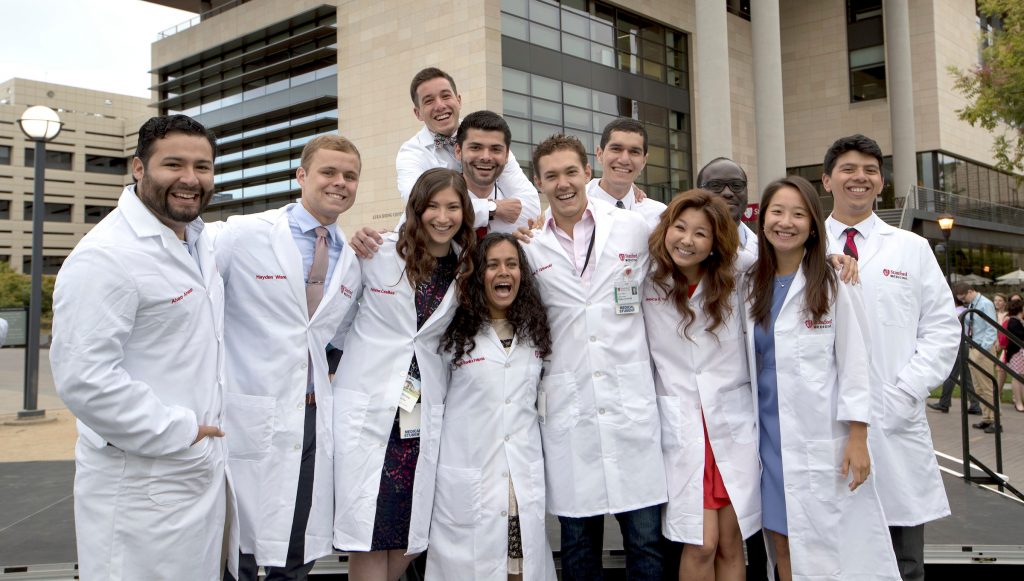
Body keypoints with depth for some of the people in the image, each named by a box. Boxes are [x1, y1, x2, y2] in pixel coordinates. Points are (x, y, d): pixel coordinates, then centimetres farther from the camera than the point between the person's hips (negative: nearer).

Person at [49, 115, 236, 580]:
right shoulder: (106, 256, -19)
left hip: (205, 469, 9)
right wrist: (177, 433, -19)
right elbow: (82, 378, -26)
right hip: (144, 485, -9)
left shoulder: (198, 241, 10)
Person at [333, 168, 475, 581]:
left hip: (423, 415, 3)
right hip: (367, 408, -3)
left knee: (414, 532, 7)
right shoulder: (379, 252, -2)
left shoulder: (465, 268, 6)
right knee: (369, 531, -1)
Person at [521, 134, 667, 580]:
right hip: (566, 411, 1)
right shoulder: (529, 245, 4)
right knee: (577, 542, 11)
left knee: (645, 539, 5)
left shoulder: (634, 228, 4)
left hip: (630, 404, 0)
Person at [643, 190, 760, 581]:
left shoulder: (735, 278, 3)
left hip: (733, 421, 2)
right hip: (680, 426, -2)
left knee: (731, 544, 8)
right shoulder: (646, 281, -2)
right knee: (701, 546, -5)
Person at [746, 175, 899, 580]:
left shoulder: (833, 285, -3)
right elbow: (750, 364, 11)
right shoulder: (751, 287, 7)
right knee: (783, 548, 9)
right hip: (770, 437, 4)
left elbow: (854, 363, -5)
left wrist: (857, 438, -10)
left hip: (824, 440, -4)